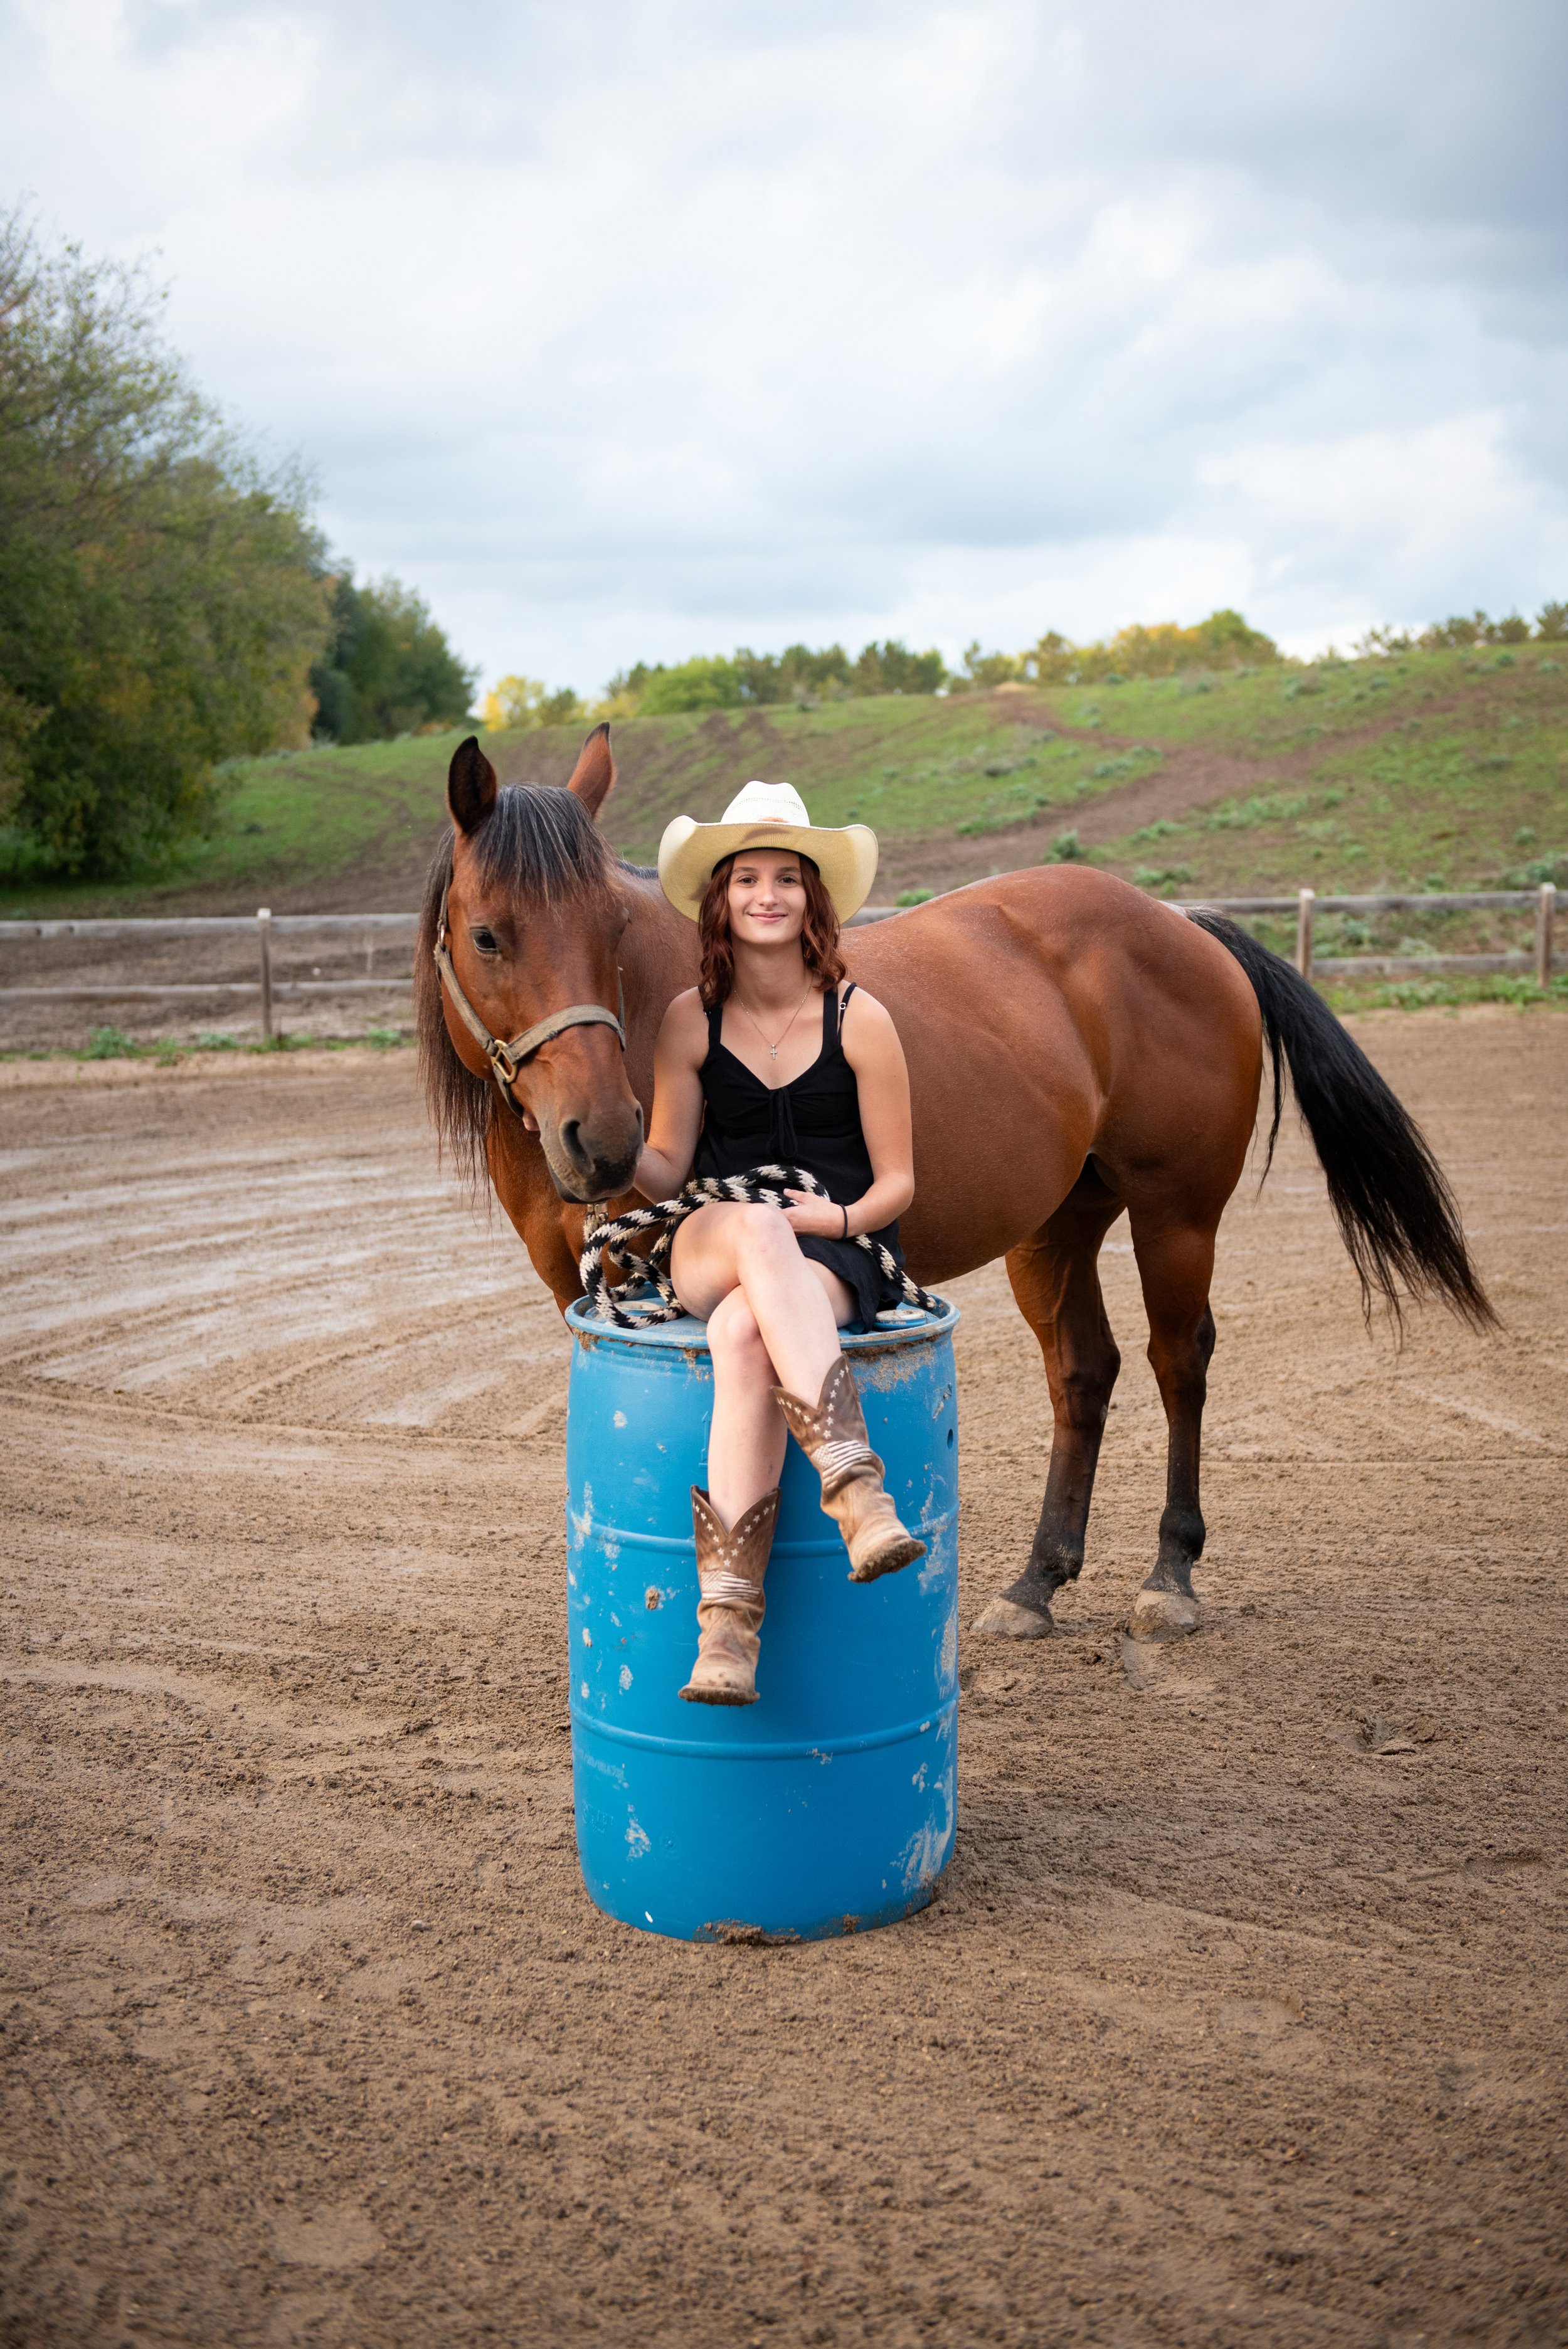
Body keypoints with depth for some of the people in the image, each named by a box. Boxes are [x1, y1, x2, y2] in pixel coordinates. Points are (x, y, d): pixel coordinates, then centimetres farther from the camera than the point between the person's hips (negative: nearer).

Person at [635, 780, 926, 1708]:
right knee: (754, 1226, -38)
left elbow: (898, 1182, 4)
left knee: (743, 1333, -37)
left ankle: (729, 1617, -44)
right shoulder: (690, 1021, 7)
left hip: (838, 1255, -1)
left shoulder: (859, 1019, 1)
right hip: (706, 1254, 1)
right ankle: (856, 1487, -47)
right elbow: (669, 1172, 7)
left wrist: (839, 1219, -17)